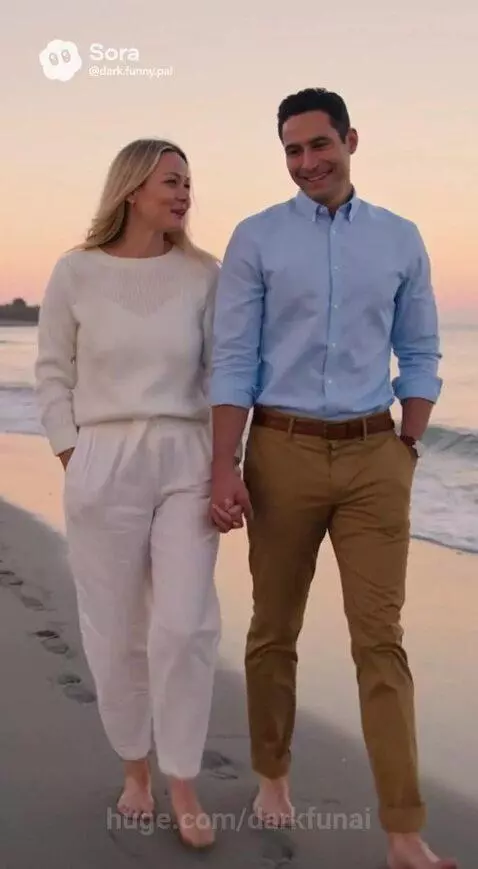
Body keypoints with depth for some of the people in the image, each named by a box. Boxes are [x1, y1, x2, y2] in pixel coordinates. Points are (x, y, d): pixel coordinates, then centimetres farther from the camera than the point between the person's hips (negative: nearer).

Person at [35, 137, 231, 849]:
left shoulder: (203, 274, 3)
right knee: (116, 630, 6)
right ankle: (134, 766, 27)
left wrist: (223, 465, -2)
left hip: (186, 463, 1)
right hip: (104, 467, 0)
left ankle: (183, 786, 10)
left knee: (185, 625, -6)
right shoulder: (75, 272, 0)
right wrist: (71, 461, -2)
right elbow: (54, 375, 5)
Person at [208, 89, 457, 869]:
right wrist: (224, 468, -10)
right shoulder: (256, 239, 1)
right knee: (274, 630, 12)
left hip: (373, 456, 1)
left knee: (381, 639, -2)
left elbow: (420, 356, 12)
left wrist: (409, 448, 2)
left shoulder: (400, 240, 7)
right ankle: (273, 775, 32)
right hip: (283, 452, -1)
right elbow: (232, 360, -3)